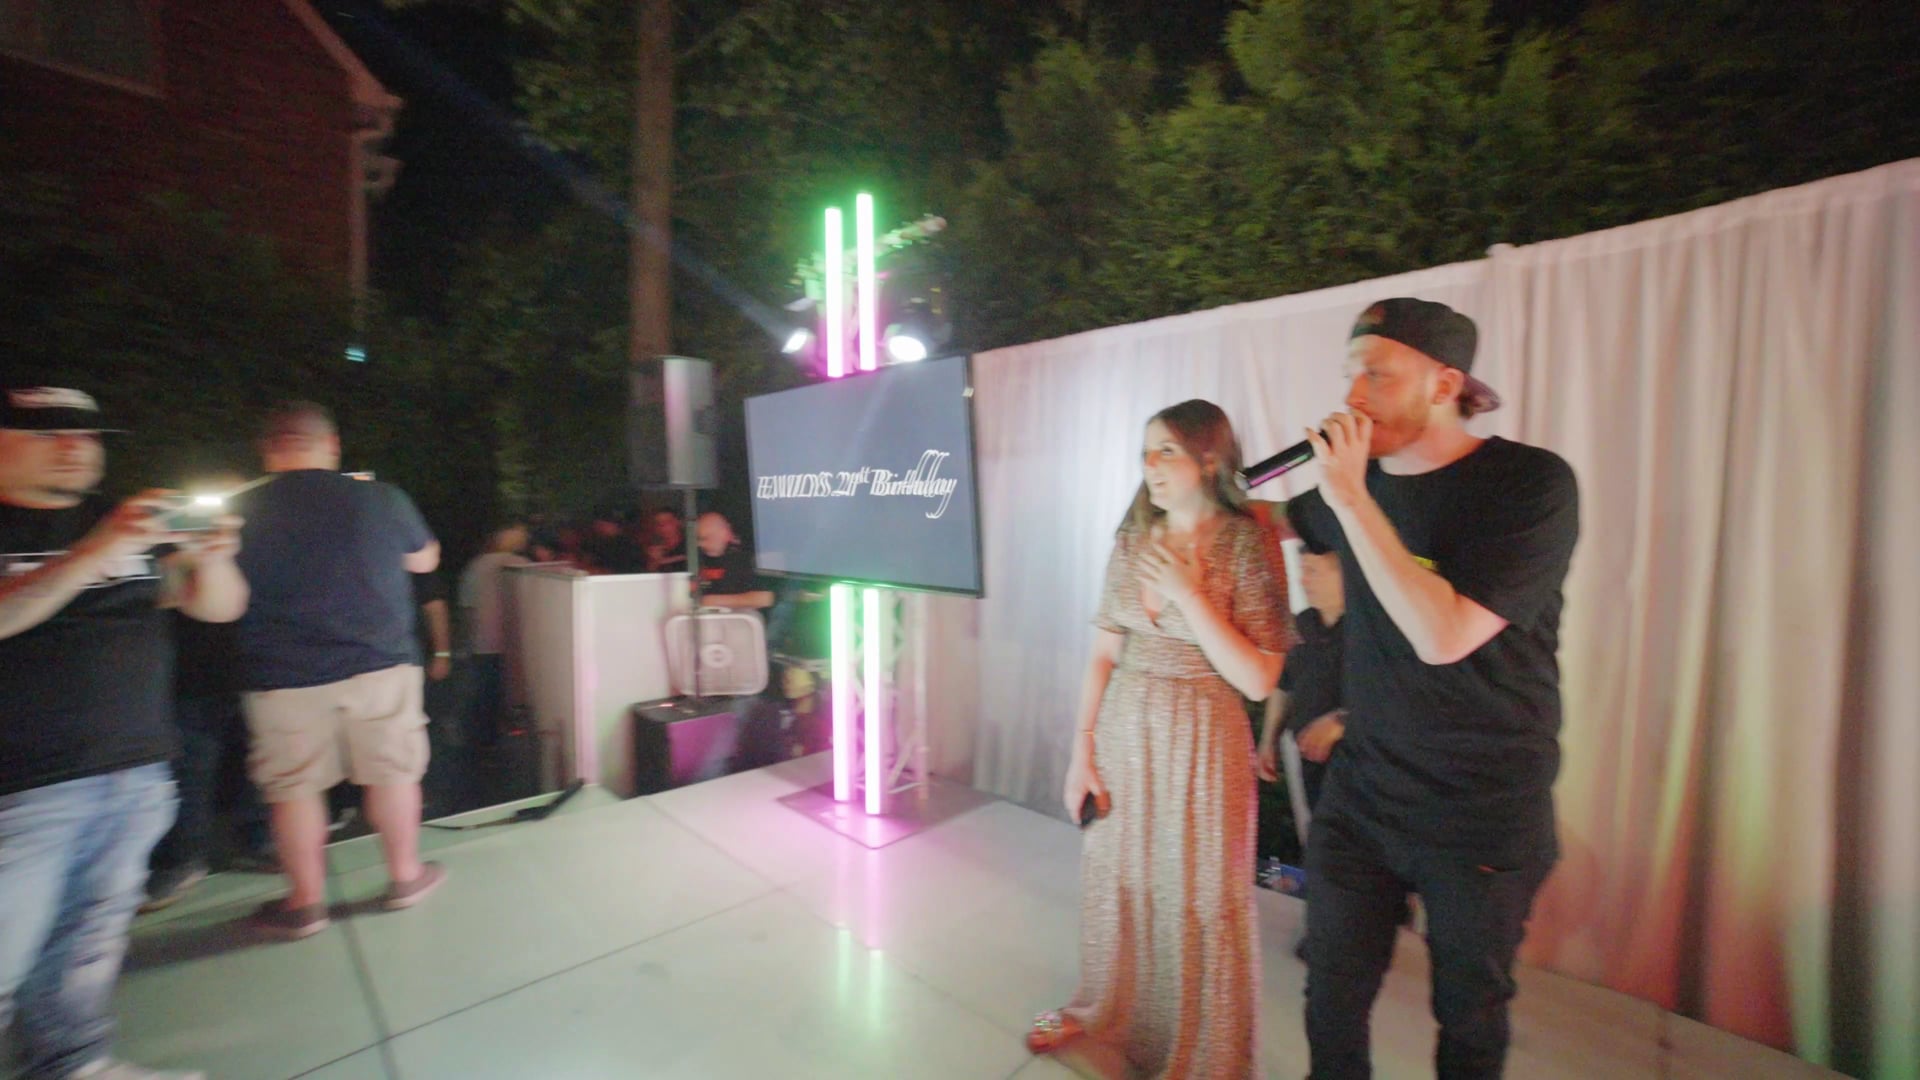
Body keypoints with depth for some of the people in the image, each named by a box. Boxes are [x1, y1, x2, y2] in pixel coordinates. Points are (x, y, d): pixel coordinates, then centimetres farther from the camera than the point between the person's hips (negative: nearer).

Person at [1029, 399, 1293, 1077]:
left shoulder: (1248, 544, -12)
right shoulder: (1133, 538, 1)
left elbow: (1258, 681, -15)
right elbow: (1104, 651, 2)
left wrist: (1188, 595, -21)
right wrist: (1082, 749, 0)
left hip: (1200, 739, -4)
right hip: (1123, 728, 4)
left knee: (1197, 898, 11)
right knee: (1116, 877, 18)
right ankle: (1106, 1012, 46)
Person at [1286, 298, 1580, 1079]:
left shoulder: (1531, 483, -16)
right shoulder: (1357, 477, -1)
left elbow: (1443, 637, -27)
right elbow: (1285, 520, 22)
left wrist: (1351, 499, -27)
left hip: (1482, 820, -3)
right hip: (1359, 796, 4)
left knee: (1469, 1016, 19)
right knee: (1332, 1000, 14)